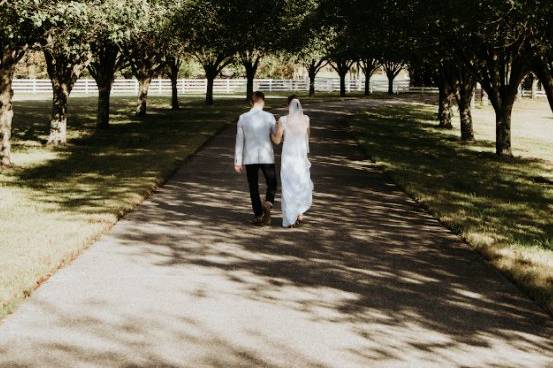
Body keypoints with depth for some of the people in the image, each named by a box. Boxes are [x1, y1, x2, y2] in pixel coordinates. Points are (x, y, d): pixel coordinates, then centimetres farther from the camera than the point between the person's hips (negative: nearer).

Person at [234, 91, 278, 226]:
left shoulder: (243, 118, -1)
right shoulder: (269, 117, -6)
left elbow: (239, 141, 1)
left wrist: (238, 162, 6)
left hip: (250, 158, 1)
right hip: (267, 157, -1)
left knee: (254, 188, 11)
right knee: (272, 184, 14)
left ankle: (258, 215, 11)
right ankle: (267, 204, -13)